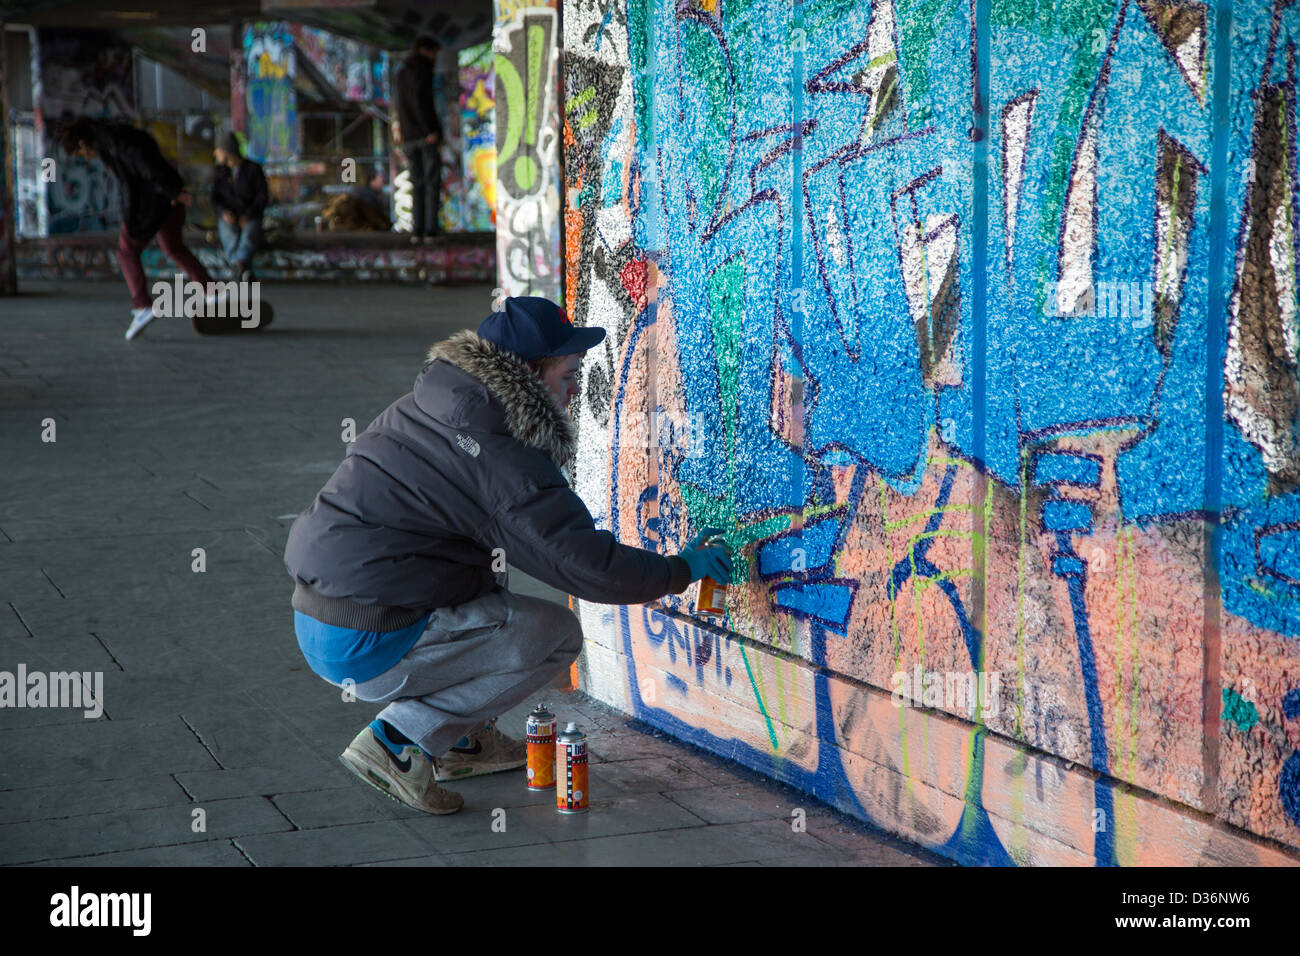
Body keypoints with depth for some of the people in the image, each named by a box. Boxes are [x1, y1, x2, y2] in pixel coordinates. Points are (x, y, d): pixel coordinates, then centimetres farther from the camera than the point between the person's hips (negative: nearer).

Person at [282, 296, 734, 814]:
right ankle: (399, 741, -3)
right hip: (366, 651, -9)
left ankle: (459, 739, 23)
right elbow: (592, 568, -15)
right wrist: (683, 569, 2)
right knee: (556, 633, 0)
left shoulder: (419, 407, 10)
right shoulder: (506, 462, -16)